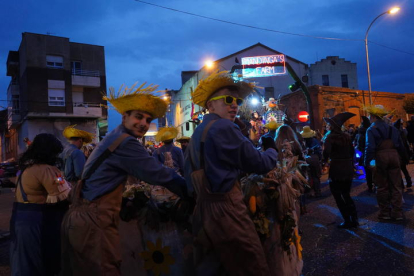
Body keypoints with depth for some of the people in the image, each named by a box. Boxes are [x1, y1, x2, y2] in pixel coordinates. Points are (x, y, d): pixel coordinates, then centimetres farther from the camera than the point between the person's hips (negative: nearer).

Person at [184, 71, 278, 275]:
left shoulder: (198, 132, 13)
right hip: (225, 210, -9)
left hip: (203, 211, 9)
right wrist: (272, 150, 11)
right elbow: (259, 164, -8)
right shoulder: (224, 127, -13)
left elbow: (189, 172, 20)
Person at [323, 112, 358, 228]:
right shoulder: (346, 136, 8)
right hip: (348, 169, 7)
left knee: (337, 196, 5)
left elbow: (326, 151, -24)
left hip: (336, 170, -6)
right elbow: (352, 152, 11)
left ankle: (347, 221, 7)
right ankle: (354, 220, 18)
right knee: (346, 195, 18)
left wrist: (324, 161, -7)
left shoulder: (330, 137, -11)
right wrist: (351, 165, 19)